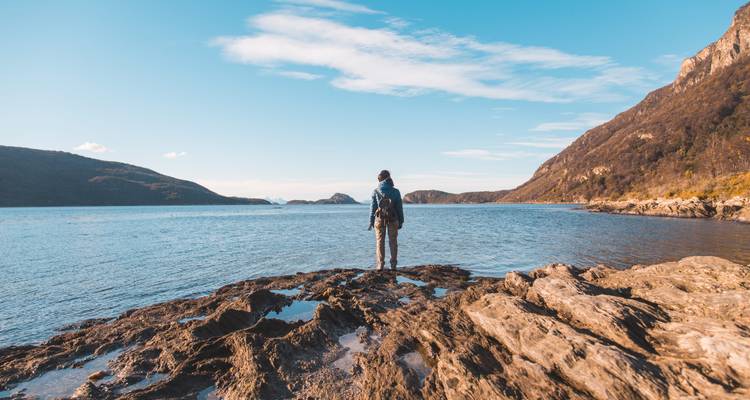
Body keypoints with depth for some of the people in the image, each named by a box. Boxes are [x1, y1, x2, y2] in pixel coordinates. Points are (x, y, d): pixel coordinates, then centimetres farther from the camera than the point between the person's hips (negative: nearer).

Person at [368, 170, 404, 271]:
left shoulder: (376, 192, -2)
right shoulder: (396, 191, -1)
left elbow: (373, 207, -1)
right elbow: (400, 207, 1)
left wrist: (371, 222, 4)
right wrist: (401, 221, 8)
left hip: (380, 219, 0)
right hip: (393, 219, 1)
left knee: (380, 241, 5)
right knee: (393, 242, 9)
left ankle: (380, 265, 3)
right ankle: (393, 264, 11)